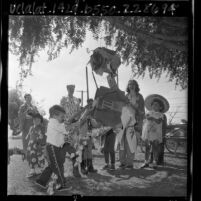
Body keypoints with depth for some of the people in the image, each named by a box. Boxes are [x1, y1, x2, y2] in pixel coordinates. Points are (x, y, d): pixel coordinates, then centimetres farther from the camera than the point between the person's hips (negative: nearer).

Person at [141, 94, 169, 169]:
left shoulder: (161, 115, 4)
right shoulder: (148, 114, 12)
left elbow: (158, 122, -15)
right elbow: (144, 123, 12)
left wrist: (152, 118, -18)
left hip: (156, 135, -3)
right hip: (148, 134, 3)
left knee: (155, 148, 0)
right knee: (147, 148, 6)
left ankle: (154, 163, 7)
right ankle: (146, 162, 14)